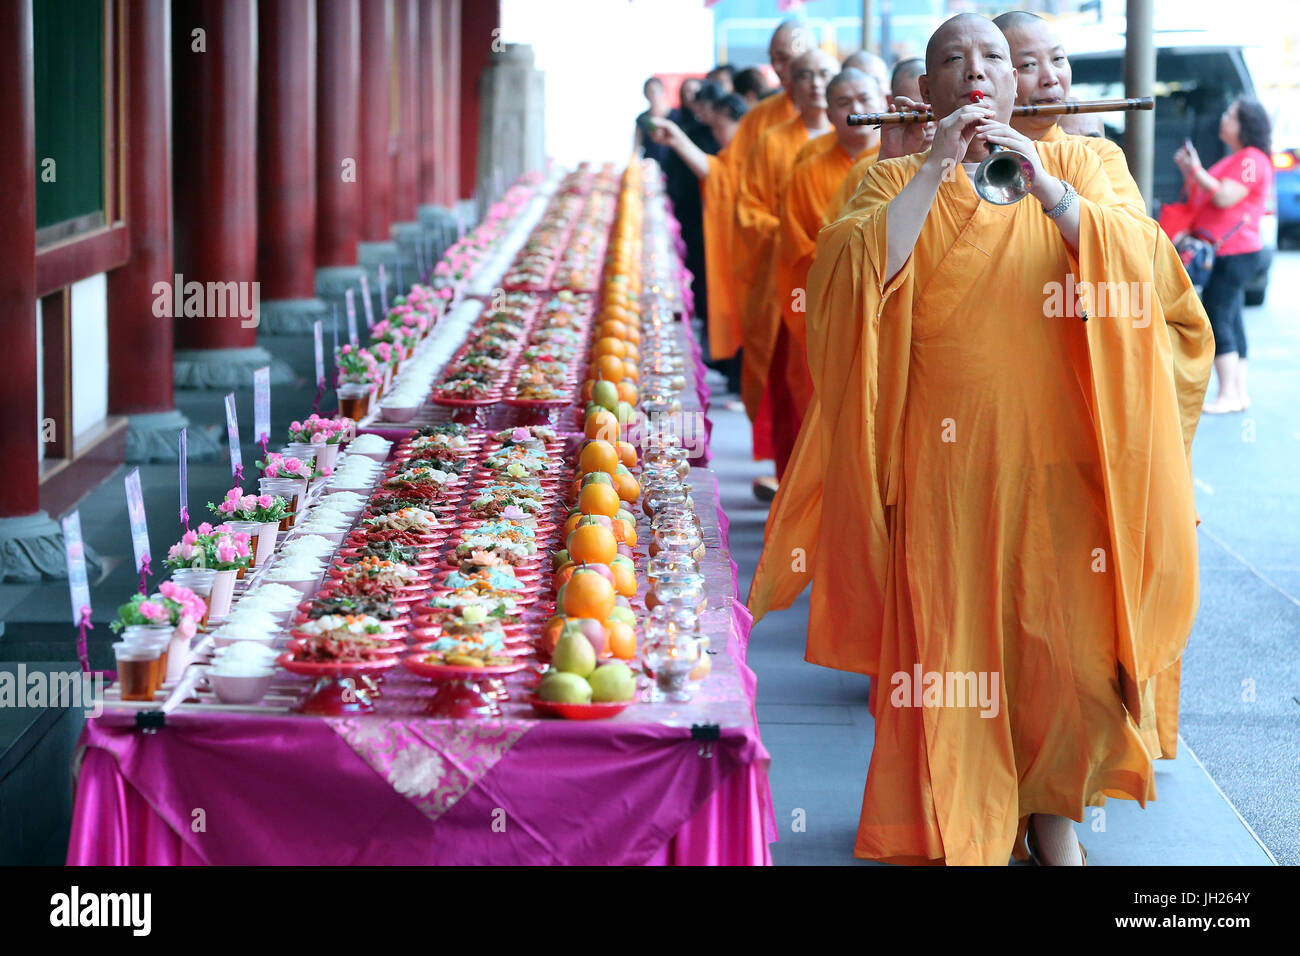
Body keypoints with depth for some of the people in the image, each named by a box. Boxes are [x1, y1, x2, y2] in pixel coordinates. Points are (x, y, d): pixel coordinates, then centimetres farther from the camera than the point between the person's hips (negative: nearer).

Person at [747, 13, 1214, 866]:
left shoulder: (1073, 165, 9)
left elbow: (1141, 264, -7)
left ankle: (1055, 808, 20)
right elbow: (855, 274, -12)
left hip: (1056, 453, 1)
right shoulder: (897, 180, 7)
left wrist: (1045, 187, -19)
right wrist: (938, 171, -16)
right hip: (946, 462, -1)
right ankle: (964, 824, 14)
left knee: (1064, 636, -1)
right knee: (952, 641, -2)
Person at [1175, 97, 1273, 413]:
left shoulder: (1252, 159, -12)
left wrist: (1196, 170, -12)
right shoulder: (1234, 159, 21)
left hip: (1235, 253, -11)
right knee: (1231, 322, 10)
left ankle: (1228, 395, -12)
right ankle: (1240, 393, 13)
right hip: (1226, 254, 11)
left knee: (1216, 318, -13)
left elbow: (1224, 197, -21)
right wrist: (1189, 171, 12)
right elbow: (1205, 197, 25)